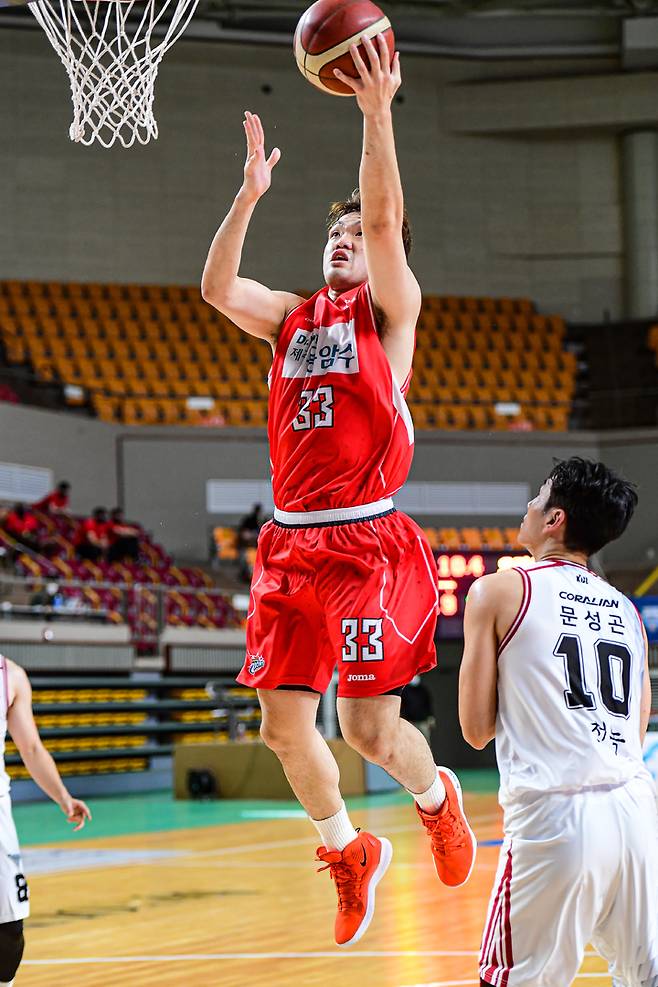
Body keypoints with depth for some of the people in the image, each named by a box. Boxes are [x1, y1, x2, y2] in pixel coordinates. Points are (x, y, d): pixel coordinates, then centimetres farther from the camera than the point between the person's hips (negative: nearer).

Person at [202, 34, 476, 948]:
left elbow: (384, 221, -13)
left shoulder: (390, 308, 3)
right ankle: (348, 854, 25)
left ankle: (436, 797, 27)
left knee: (371, 730, -7)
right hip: (292, 543, 5)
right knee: (284, 724, 3)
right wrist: (250, 194, -3)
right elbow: (216, 288, 2)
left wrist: (377, 115, -19)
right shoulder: (293, 316, 17)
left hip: (369, 545, -5)